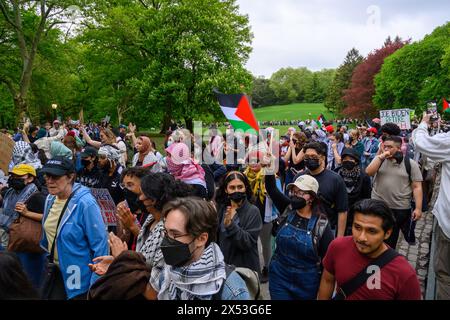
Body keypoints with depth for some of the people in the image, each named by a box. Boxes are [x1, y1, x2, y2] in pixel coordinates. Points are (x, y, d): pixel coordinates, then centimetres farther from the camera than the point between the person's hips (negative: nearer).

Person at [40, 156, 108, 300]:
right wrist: (49, 259, 17)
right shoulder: (50, 199, -2)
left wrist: (96, 285, -20)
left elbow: (100, 244, -23)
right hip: (56, 271, 7)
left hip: (79, 277, -7)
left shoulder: (85, 203, -25)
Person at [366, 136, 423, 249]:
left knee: (391, 240, 12)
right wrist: (381, 156, -14)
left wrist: (418, 208, -11)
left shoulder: (410, 163, -3)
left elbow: (417, 187, -5)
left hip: (400, 209, -2)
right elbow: (368, 172, -12)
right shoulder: (379, 159, 5)